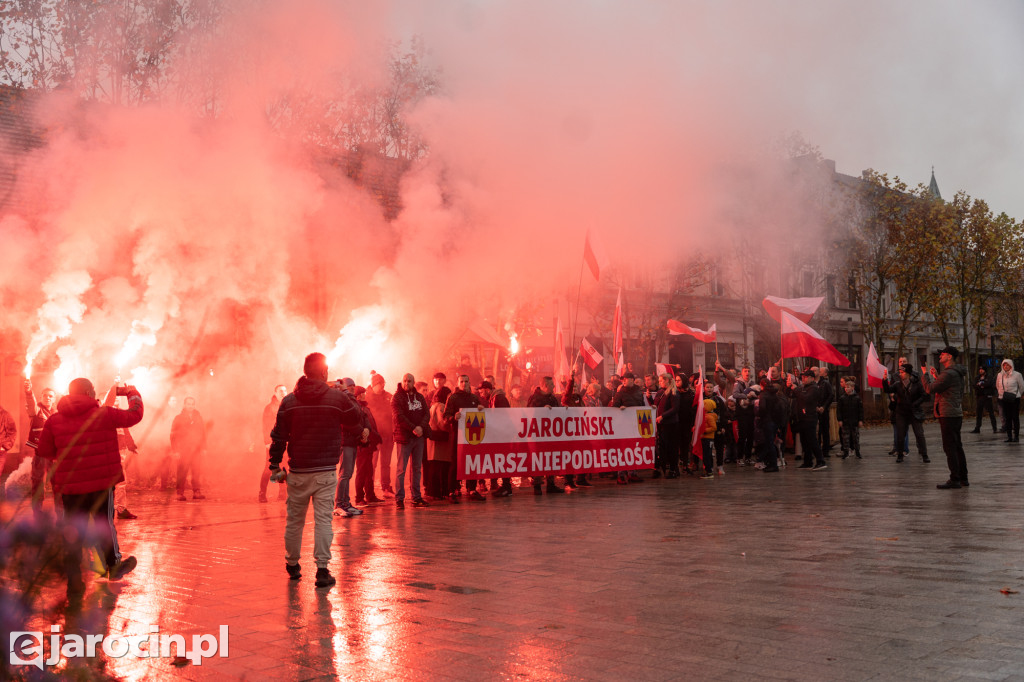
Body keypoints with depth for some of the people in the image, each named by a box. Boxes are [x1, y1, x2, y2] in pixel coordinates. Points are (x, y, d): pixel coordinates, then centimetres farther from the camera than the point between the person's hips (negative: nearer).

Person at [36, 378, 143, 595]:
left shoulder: (54, 421, 1)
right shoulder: (103, 414, -7)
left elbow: (44, 452, 3)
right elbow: (134, 415, 5)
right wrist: (133, 393, 23)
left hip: (69, 486, 2)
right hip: (102, 483, -2)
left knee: (72, 531, 8)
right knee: (105, 524, 14)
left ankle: (74, 580, 9)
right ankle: (114, 567, 32)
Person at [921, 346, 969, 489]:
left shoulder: (949, 374, -17)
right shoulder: (958, 374, 16)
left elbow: (930, 389, -17)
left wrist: (925, 374, -2)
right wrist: (936, 376, 18)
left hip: (948, 415, -10)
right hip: (956, 414, 10)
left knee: (950, 448, -7)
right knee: (957, 447, 14)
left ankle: (954, 480, -6)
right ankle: (963, 478, 19)